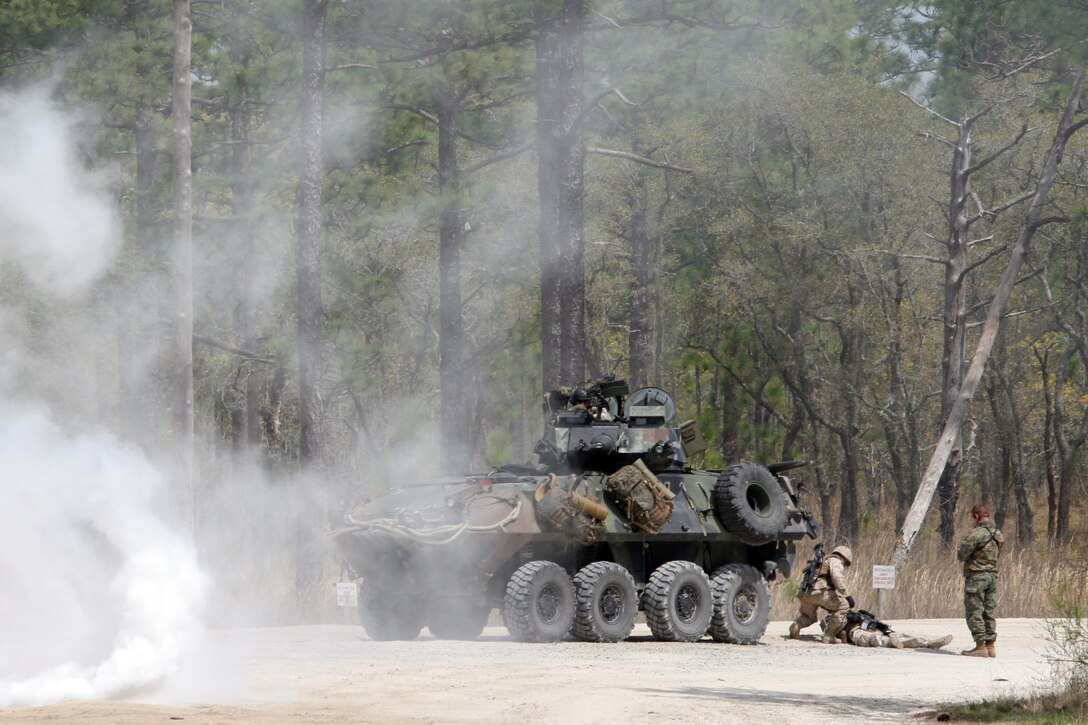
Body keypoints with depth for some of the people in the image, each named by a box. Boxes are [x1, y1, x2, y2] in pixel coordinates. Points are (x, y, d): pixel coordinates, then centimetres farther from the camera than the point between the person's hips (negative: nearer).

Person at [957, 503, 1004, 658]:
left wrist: (959, 549, 7)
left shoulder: (976, 533, -17)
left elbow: (961, 555, -13)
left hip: (976, 575, -8)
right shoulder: (999, 534, 8)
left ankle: (980, 646, -6)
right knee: (988, 612, 13)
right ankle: (991, 645, 13)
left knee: (974, 612, -2)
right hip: (993, 575, 8)